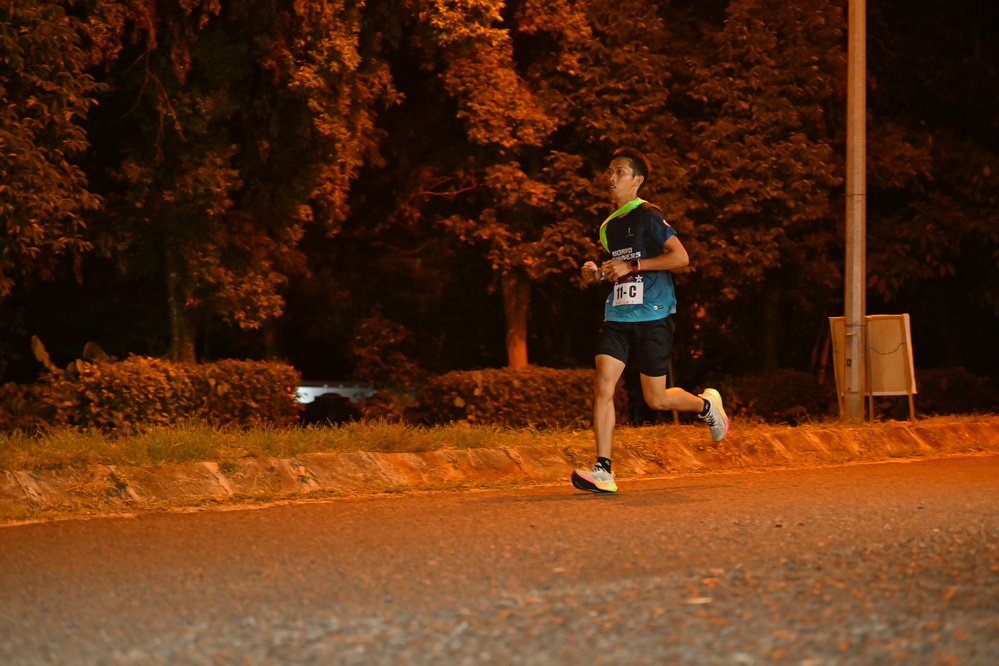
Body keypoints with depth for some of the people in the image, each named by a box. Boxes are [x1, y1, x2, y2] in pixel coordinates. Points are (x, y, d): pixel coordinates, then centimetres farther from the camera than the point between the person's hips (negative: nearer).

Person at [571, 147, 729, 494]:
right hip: (617, 316, 6)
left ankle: (707, 404, 33)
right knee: (602, 386, -11)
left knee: (656, 399, 1)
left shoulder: (648, 215, -7)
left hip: (652, 316, -6)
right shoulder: (609, 226, 16)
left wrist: (630, 266, -17)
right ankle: (603, 471, -12)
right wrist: (597, 275, 8)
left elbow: (680, 257, -15)